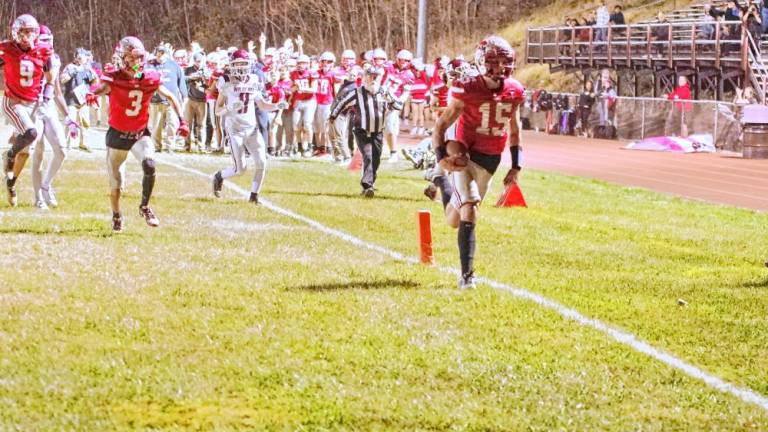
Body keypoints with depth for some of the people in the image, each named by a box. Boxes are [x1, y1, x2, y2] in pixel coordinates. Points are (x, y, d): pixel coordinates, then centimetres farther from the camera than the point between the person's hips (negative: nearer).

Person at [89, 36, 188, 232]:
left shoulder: (150, 78, -9)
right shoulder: (114, 78, -17)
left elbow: (171, 97, 6)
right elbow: (102, 88, -35)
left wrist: (181, 121, 0)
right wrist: (91, 96, -59)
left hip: (140, 133, 1)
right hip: (118, 135, -1)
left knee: (149, 165, -26)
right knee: (116, 183, 8)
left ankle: (145, 207, -2)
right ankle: (116, 216, 37)